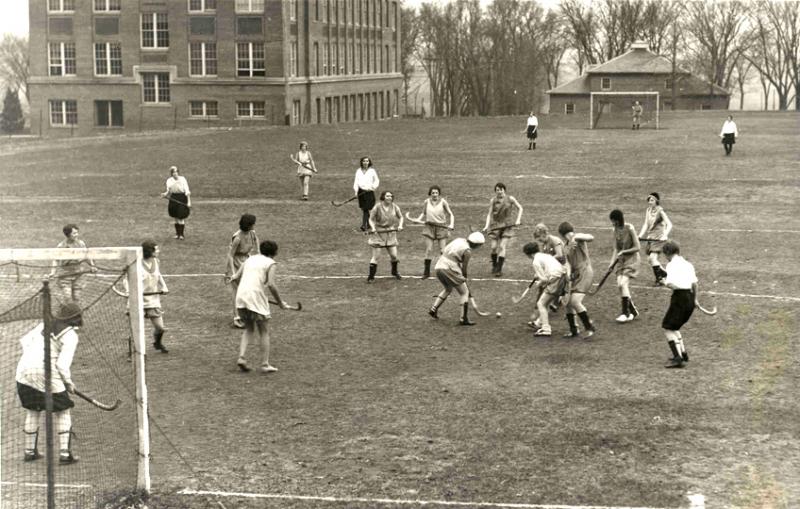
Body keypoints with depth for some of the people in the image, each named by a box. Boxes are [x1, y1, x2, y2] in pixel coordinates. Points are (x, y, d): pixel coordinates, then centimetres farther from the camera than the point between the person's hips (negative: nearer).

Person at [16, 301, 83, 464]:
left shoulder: (45, 325, 15)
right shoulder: (70, 335, -5)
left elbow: (25, 340, 20)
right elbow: (63, 364, -12)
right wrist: (69, 383, 3)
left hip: (24, 369, 6)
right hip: (47, 373, -6)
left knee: (32, 410, 22)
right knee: (62, 411, 9)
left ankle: (29, 451, 28)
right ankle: (65, 453, 6)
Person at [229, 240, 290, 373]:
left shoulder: (250, 259, 19)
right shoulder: (270, 263, 2)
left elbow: (236, 277, 15)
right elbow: (271, 285, -10)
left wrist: (232, 277, 37)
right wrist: (280, 302, -3)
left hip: (240, 297, 6)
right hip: (256, 299, -6)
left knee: (249, 329, 22)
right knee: (264, 332, 8)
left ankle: (242, 357, 7)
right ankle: (265, 364, 7)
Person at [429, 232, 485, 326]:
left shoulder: (458, 240, 11)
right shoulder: (468, 251, -11)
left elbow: (443, 251, 16)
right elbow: (464, 268, -6)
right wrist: (464, 278, 12)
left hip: (439, 266, 8)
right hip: (450, 270, -8)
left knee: (448, 289, 30)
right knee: (464, 292, 5)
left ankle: (433, 309, 22)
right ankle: (464, 319, 1)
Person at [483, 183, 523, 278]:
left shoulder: (510, 199, -2)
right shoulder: (493, 200, -1)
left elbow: (520, 208, 9)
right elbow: (489, 214, -1)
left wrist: (518, 220, -2)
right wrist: (487, 226, -13)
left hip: (507, 226, -1)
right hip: (495, 225, 1)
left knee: (502, 247, -10)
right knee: (494, 247, 0)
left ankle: (499, 269, -9)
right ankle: (494, 265, 26)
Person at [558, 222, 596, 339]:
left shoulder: (578, 237, -6)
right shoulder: (566, 248, 13)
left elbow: (591, 238, -27)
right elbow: (568, 263, 4)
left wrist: (575, 238, -33)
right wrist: (568, 274, -14)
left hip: (585, 273, -8)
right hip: (575, 275, 8)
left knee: (575, 301, -19)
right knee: (568, 302, 7)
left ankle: (590, 328, -10)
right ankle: (573, 330, 19)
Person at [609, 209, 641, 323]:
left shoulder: (629, 228, -16)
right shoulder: (616, 230, 3)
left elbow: (637, 247, -14)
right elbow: (616, 249, 7)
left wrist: (623, 252, -17)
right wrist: (612, 262, -6)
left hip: (631, 259, -6)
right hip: (621, 260, 6)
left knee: (623, 283, -18)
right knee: (620, 285, -1)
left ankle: (626, 313, -9)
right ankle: (633, 311, 15)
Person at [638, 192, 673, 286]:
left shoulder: (660, 211, -12)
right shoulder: (648, 211, 9)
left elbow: (669, 224, -18)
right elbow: (646, 225, 10)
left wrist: (665, 235, -31)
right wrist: (640, 235, -3)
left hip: (658, 238, -7)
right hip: (650, 237, 8)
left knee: (652, 257, -17)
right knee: (650, 258, 9)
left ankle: (659, 279, -5)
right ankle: (664, 274, 28)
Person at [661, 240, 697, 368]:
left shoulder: (672, 265, -8)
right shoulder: (688, 264, 12)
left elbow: (671, 284, -19)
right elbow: (694, 283, 10)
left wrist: (665, 283, 2)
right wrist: (695, 299, 20)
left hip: (680, 297, -8)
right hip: (690, 297, 8)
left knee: (668, 328, -3)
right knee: (674, 327, 24)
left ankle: (678, 358, -14)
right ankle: (683, 353, 24)